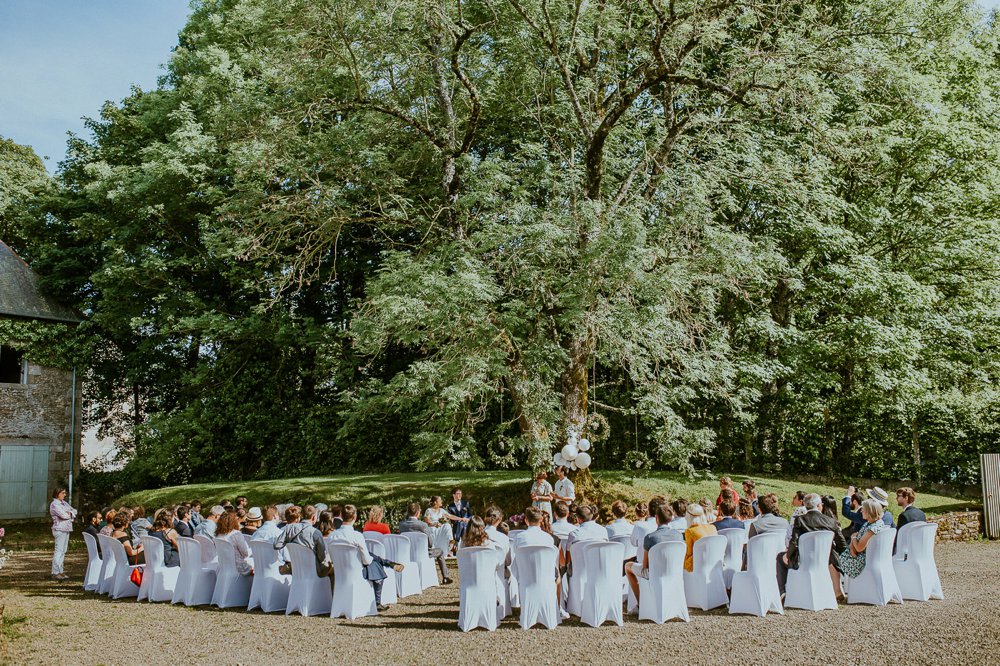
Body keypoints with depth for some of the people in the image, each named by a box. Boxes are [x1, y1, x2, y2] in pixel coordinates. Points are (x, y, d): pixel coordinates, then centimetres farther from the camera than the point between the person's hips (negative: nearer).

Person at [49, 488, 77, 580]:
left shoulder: (64, 503, 16)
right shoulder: (54, 504, -10)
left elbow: (74, 511, 14)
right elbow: (63, 515, -18)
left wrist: (70, 513, -7)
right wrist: (71, 514, 0)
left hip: (66, 529, 9)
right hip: (60, 529, -9)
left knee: (63, 551, 11)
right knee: (59, 551, -9)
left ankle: (61, 571, 16)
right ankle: (55, 573, -8)